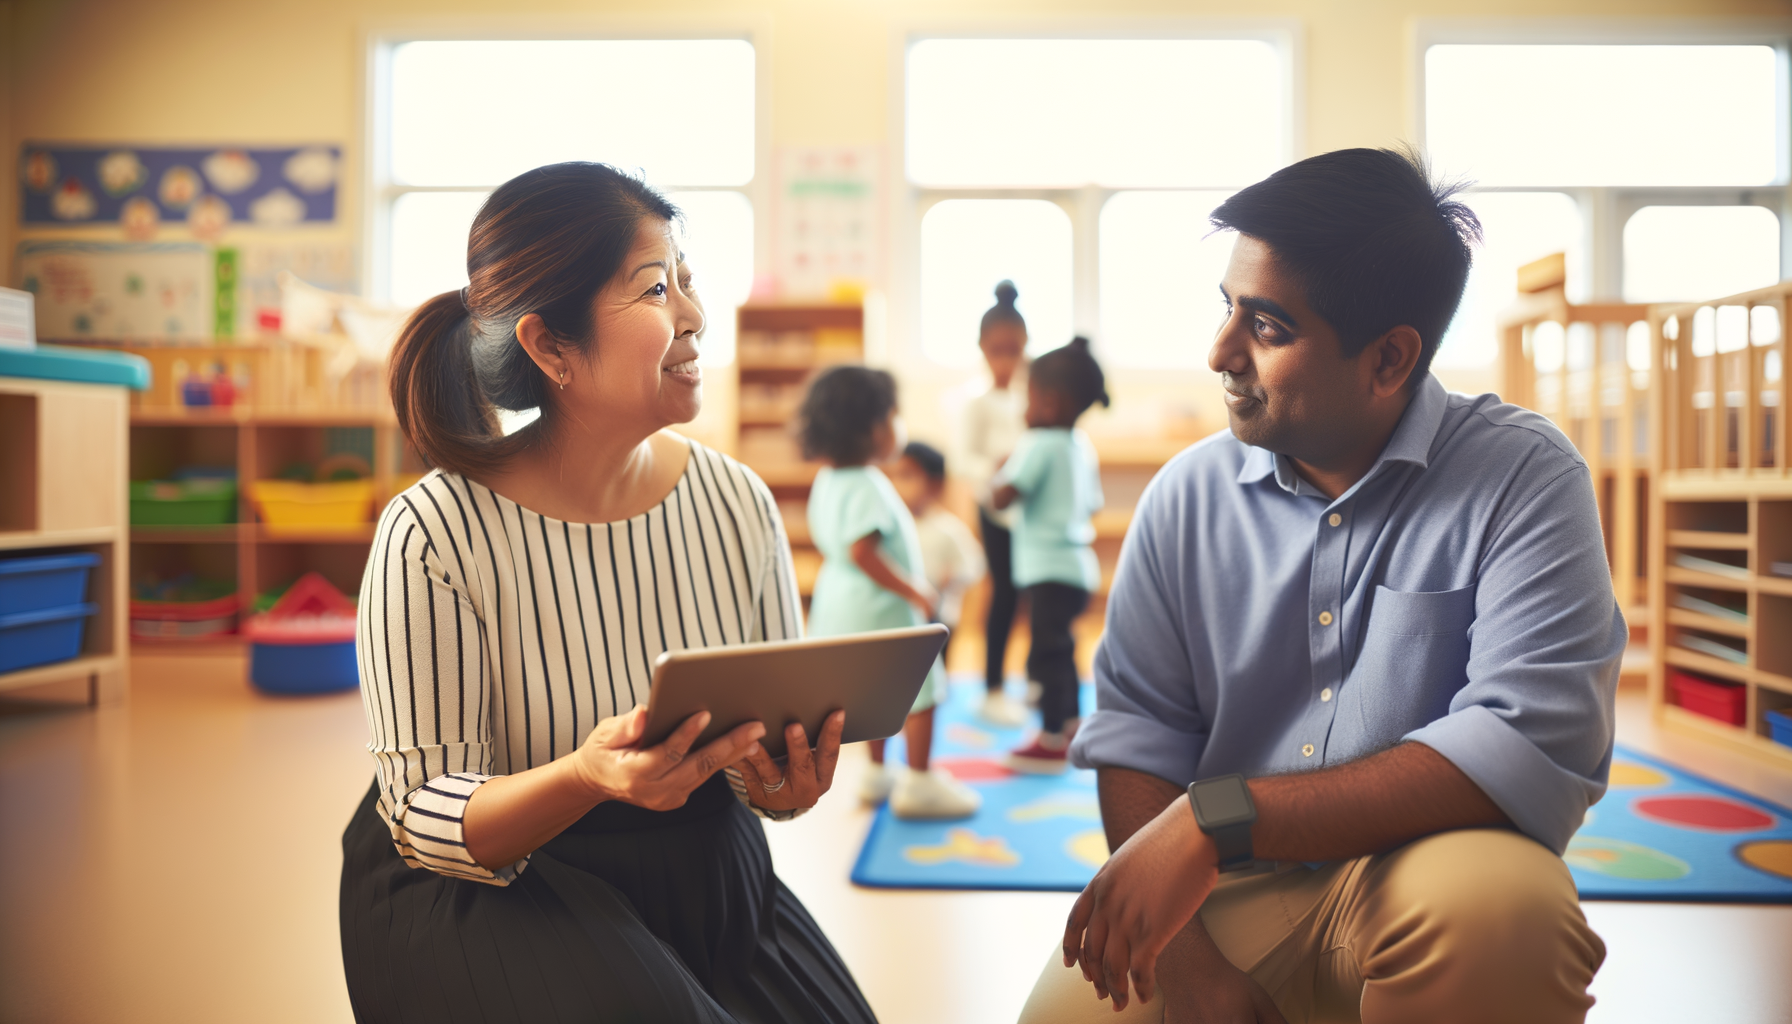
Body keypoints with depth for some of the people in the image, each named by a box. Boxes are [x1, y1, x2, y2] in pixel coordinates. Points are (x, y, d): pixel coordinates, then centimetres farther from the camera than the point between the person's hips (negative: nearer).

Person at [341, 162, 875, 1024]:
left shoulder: (738, 501, -6)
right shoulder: (433, 535, -18)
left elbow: (790, 731, 4)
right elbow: (423, 818, -14)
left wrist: (783, 783, -20)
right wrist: (585, 778, -33)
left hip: (707, 881, 4)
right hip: (483, 895, -3)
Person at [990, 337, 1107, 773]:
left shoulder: (1039, 445, -16)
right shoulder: (1083, 445, 11)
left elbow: (1002, 497, -21)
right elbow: (1093, 504, 17)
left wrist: (1004, 469, -2)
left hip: (1050, 569, -10)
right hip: (1078, 565, 10)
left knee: (1048, 651, -2)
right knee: (1060, 650, 21)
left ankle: (1052, 742, 5)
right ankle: (1070, 726, 33)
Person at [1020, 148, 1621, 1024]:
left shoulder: (1523, 477, -8)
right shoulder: (1187, 493, 3)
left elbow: (1533, 748, -19)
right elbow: (1136, 723, 1)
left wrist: (1217, 817, -25)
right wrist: (1181, 953, -14)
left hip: (1418, 879, -2)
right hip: (1220, 894, 3)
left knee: (1496, 901, -33)